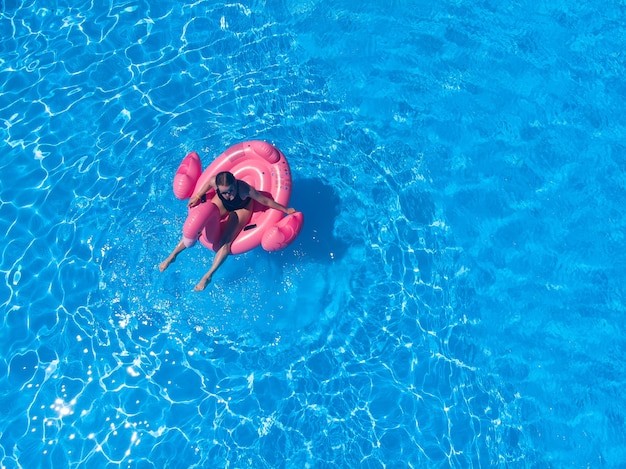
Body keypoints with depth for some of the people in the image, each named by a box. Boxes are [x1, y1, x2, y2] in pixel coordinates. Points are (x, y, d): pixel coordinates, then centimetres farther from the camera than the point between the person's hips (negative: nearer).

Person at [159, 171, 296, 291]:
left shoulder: (245, 189, -43)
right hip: (222, 203, 3)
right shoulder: (214, 181, -36)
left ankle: (208, 276, -2)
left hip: (241, 208, -3)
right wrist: (198, 196, 4)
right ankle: (172, 256, 16)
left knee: (226, 242, -15)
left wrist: (286, 210, -18)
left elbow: (266, 201, -30)